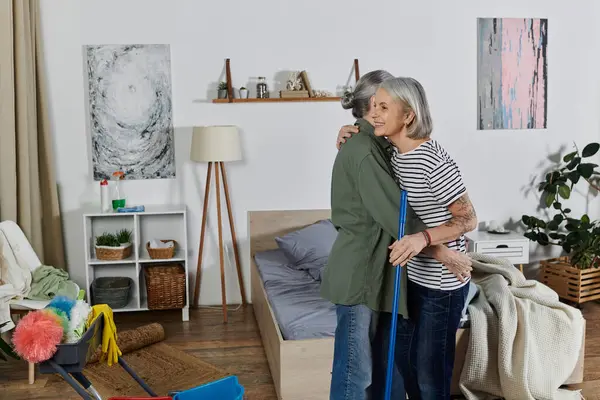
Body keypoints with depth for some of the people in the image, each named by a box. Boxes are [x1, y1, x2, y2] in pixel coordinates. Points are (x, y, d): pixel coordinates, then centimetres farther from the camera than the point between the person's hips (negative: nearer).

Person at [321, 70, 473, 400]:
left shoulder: (374, 146, 13)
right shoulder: (363, 150, -19)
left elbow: (391, 207, 17)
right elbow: (395, 214, -22)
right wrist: (442, 253, -17)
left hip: (377, 268, 10)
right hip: (359, 272, -10)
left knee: (382, 361, 19)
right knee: (355, 369, 2)